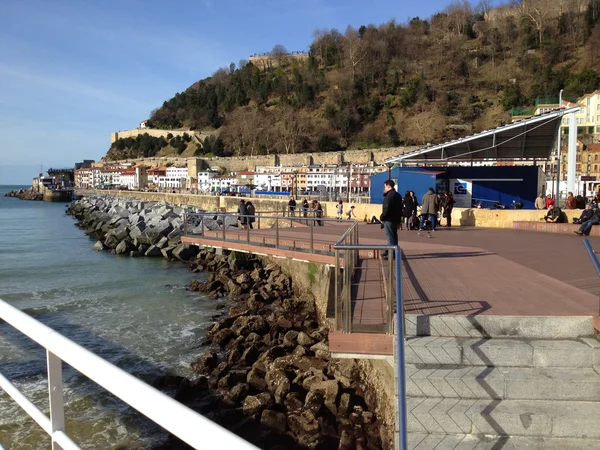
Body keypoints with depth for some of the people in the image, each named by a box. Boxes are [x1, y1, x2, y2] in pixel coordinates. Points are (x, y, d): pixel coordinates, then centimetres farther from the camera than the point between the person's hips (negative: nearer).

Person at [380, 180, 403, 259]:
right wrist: (399, 220, 20)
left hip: (389, 220, -9)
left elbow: (386, 209, -21)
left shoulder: (389, 196, -16)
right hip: (395, 219, 9)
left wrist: (382, 217, -8)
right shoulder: (398, 195, 14)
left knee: (390, 237, -6)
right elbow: (400, 209, 17)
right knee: (394, 236, 15)